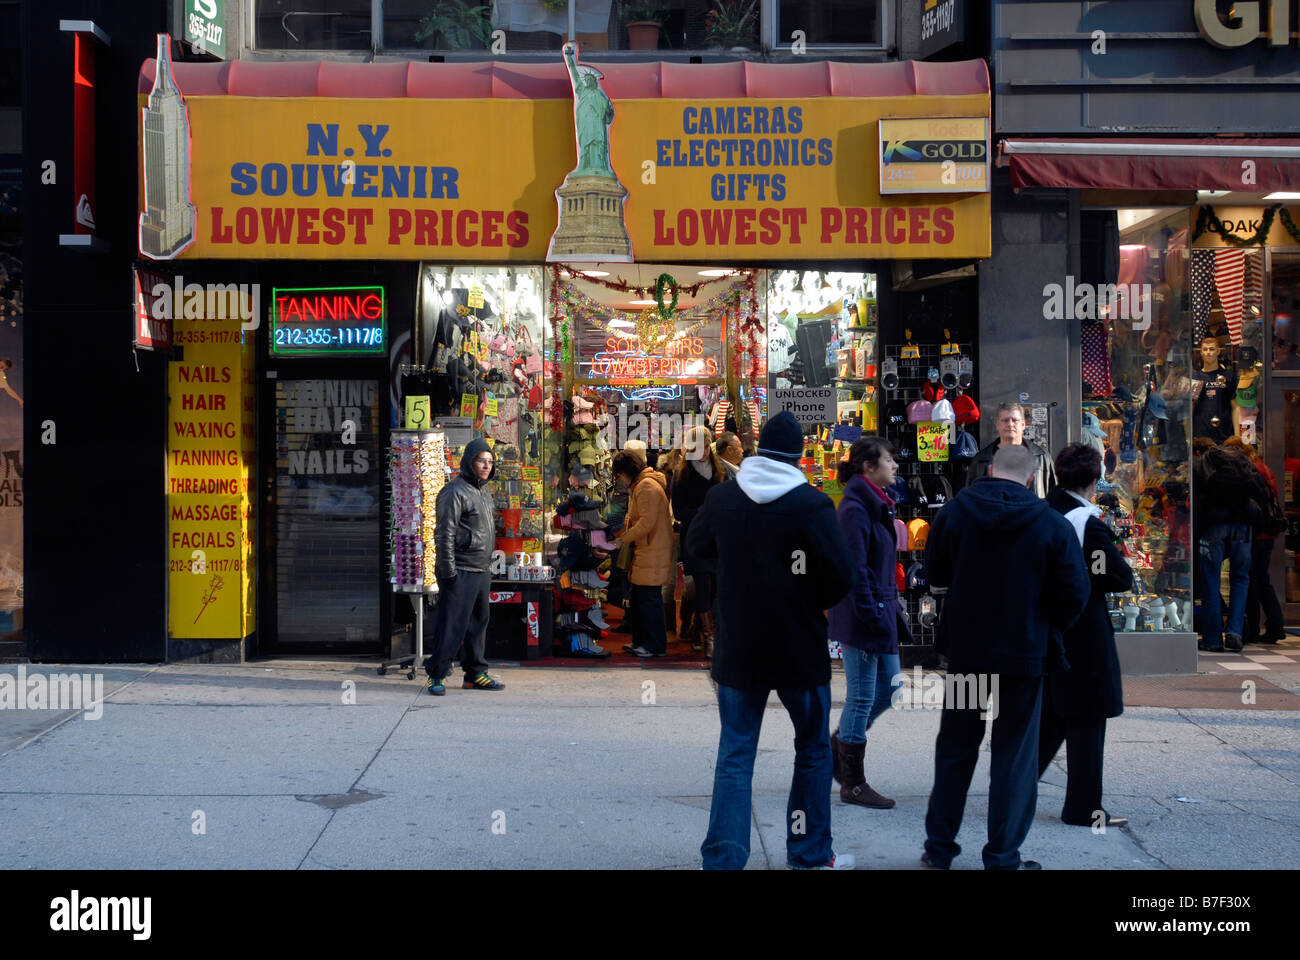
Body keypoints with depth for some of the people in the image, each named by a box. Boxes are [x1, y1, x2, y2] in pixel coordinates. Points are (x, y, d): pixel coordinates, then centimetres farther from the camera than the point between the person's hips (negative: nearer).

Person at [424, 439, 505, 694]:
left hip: (482, 572, 9)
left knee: (478, 624, 12)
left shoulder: (485, 495, 17)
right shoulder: (455, 493, -11)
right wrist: (448, 572, -19)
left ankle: (476, 674, 19)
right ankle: (437, 675, 3)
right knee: (451, 626, -6)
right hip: (461, 572, -9)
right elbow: (444, 535, -15)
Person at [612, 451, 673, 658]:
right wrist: (622, 534, 10)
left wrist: (624, 539, -12)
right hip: (643, 552, 11)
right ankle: (640, 641, 22)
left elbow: (646, 523, -20)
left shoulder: (648, 487, -16)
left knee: (650, 599, -6)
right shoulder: (638, 486, 18)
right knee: (638, 597, 14)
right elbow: (634, 519, 24)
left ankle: (656, 646, -1)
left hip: (653, 553, -11)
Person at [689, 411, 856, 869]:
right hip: (799, 649, -3)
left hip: (738, 648, 3)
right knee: (813, 751, 15)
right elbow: (841, 574, -15)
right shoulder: (812, 504, -15)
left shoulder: (721, 497, -2)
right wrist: (810, 603, 4)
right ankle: (810, 853, 22)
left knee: (735, 755, 8)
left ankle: (723, 859, 2)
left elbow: (697, 545, 15)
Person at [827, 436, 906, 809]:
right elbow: (856, 569, -21)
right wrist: (872, 616, -21)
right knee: (862, 697, -1)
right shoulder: (856, 509, -17)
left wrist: (891, 610, 18)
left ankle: (836, 748, 28)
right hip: (863, 615, -10)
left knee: (888, 686, 15)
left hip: (880, 609, 10)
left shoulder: (877, 505, 14)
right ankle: (852, 784, 9)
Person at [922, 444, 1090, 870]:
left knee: (955, 750, 15)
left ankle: (939, 847, 21)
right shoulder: (1052, 525, -11)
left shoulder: (953, 512, -4)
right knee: (1014, 759, 7)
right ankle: (1003, 858, 9)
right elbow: (1075, 594, -8)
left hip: (964, 650, 3)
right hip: (1024, 654, -2)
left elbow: (935, 573, 9)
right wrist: (1049, 626, 10)